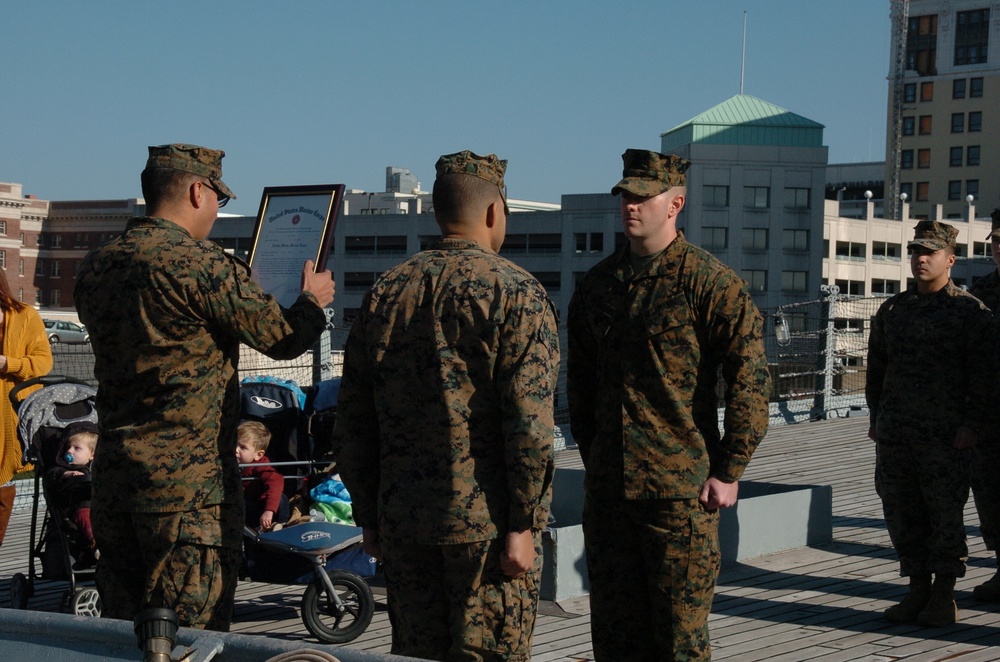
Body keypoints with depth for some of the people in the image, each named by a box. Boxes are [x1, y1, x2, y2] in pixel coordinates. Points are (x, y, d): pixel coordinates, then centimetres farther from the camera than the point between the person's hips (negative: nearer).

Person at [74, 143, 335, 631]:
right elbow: (283, 338, -9)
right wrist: (312, 300, 13)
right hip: (190, 483, -7)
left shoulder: (96, 267, 9)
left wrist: (238, 286, 28)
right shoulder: (199, 264, -14)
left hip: (112, 478, 7)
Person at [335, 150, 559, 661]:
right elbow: (529, 423, -15)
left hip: (401, 522, 5)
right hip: (486, 523, -5)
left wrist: (368, 515, 15)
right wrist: (525, 525, -11)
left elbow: (352, 421, 9)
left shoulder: (385, 292, 8)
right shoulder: (516, 294, -7)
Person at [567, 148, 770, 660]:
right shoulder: (597, 284, 11)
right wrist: (591, 457, 15)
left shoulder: (710, 282, -7)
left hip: (680, 486, -5)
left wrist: (728, 472, -11)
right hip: (606, 485, 6)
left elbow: (750, 378, -9)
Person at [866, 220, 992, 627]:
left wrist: (972, 425, -11)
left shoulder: (970, 311, -1)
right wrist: (876, 418, 12)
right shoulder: (892, 310, 13)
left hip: (946, 436, -5)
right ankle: (917, 589, 18)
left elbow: (982, 375, -4)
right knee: (901, 512, 7)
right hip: (894, 434, 5)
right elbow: (876, 368, 19)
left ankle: (943, 596, 10)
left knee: (946, 514, -1)